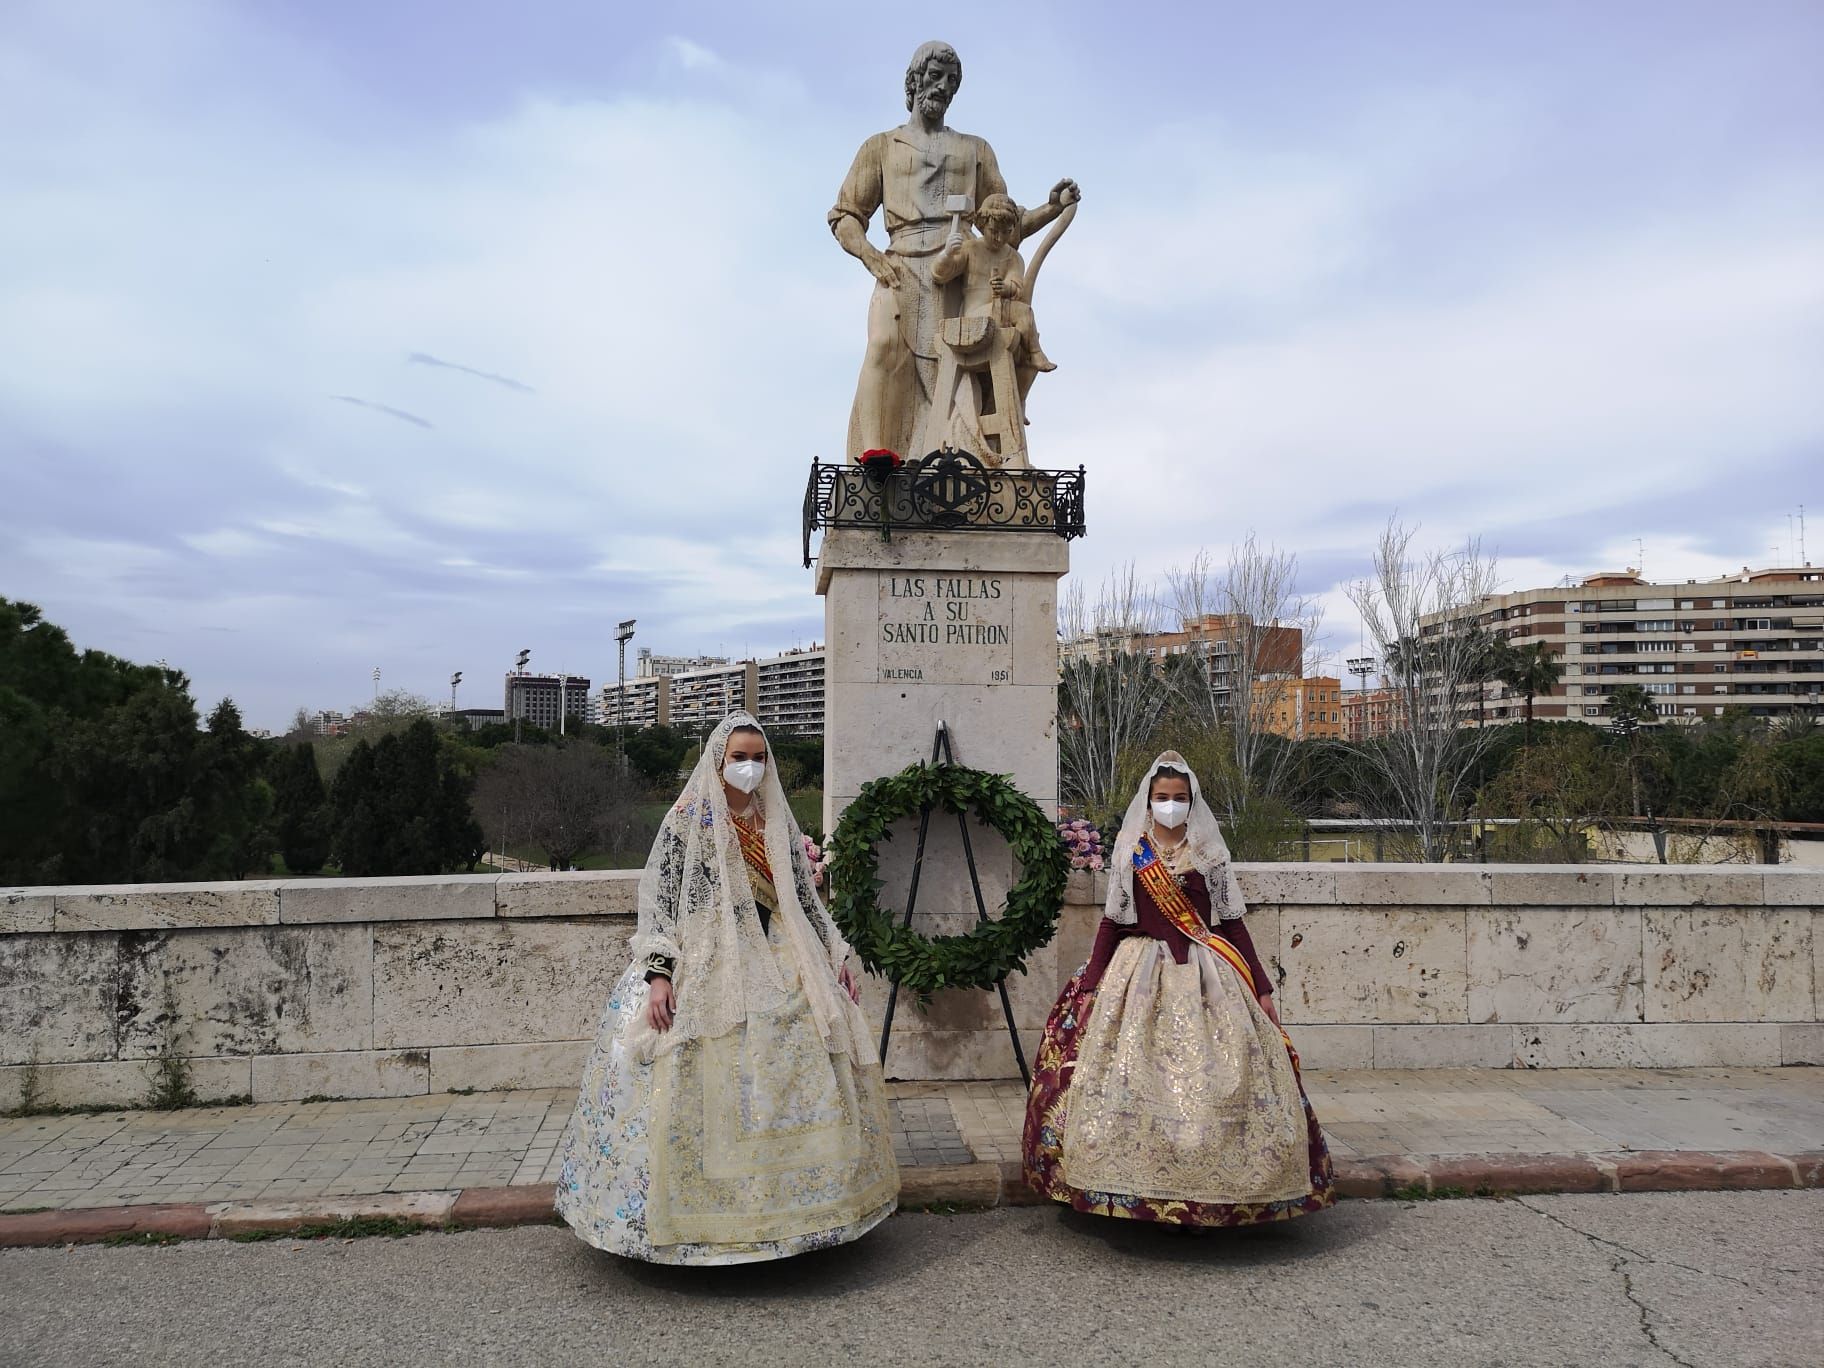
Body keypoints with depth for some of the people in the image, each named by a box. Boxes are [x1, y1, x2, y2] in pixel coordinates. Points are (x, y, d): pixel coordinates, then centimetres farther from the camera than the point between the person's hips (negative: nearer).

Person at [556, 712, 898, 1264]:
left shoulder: (777, 820, 12)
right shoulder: (687, 819, -2)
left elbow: (805, 895, 18)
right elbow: (657, 898, -7)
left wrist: (835, 954, 14)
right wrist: (658, 972, -18)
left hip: (778, 966, 5)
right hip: (709, 970, -5)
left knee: (797, 1082, 2)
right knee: (708, 1091, -8)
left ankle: (781, 1206, 15)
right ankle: (693, 1213, 6)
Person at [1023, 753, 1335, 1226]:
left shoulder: (1210, 854, 5)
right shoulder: (1129, 852, 5)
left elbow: (1232, 923, 7)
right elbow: (1111, 922, 7)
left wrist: (1261, 988, 3)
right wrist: (1089, 985, 1)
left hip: (1204, 975, 0)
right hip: (1140, 972, 0)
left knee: (1213, 1080, -5)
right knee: (1130, 1077, -5)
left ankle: (1211, 1188, 7)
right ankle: (1134, 1185, 7)